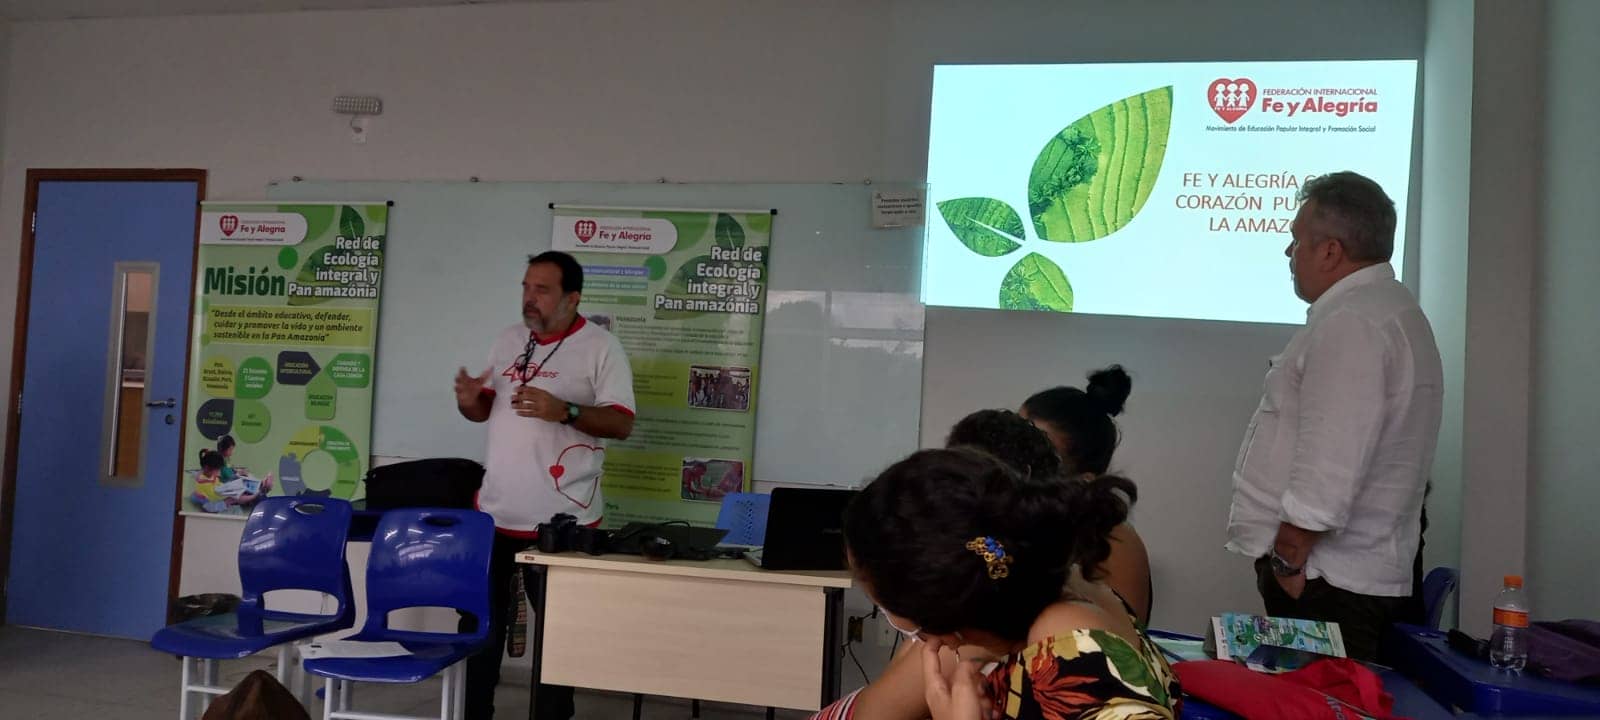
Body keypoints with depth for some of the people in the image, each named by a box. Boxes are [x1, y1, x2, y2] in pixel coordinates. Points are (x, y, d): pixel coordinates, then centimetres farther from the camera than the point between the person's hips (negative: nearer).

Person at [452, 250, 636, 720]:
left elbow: (622, 423, -14)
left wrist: (564, 411, -28)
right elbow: (485, 409, 16)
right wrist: (469, 401, -8)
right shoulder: (509, 340, 10)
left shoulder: (601, 348, -9)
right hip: (495, 512, 6)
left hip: (561, 520, -5)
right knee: (480, 619, 15)